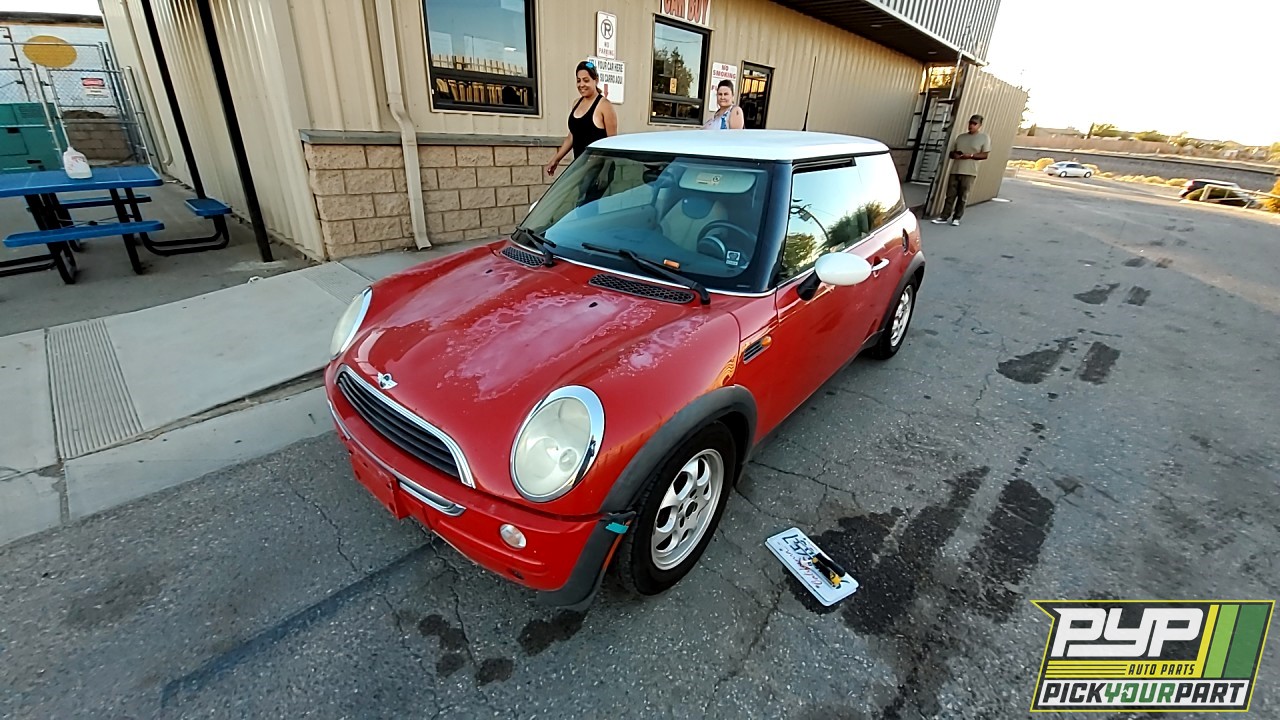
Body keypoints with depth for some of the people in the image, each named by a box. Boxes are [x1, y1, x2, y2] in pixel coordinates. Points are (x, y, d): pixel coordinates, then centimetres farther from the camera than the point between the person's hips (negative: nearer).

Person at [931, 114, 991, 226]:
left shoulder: (984, 138, 3)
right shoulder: (961, 137, 16)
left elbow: (985, 155, -3)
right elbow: (951, 152, 17)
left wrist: (970, 155, -17)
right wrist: (954, 155, -7)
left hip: (969, 172, -3)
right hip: (955, 170, 3)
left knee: (962, 197, 0)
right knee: (950, 195, 1)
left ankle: (957, 218, 7)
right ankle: (944, 217, 2)